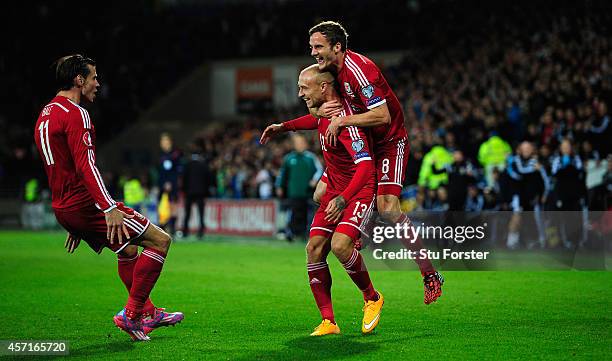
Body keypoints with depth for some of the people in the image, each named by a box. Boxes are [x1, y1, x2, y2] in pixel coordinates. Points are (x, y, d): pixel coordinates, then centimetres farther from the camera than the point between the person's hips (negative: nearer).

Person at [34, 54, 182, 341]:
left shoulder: (45, 116, 18)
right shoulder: (75, 114, -14)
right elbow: (85, 165, -25)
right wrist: (109, 208, -31)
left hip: (64, 209, 10)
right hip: (85, 204, -10)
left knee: (128, 248, 28)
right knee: (160, 240, -5)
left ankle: (148, 314, 32)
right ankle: (131, 315, -7)